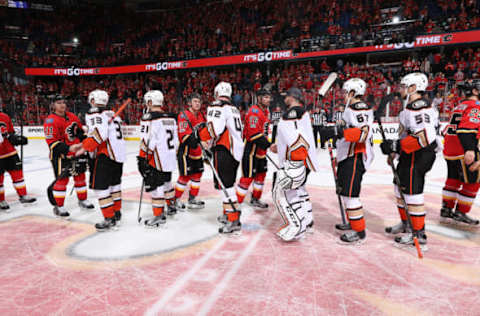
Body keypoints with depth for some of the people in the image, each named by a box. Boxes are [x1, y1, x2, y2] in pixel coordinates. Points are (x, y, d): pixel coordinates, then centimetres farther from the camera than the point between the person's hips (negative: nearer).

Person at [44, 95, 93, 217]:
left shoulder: (72, 116, 7)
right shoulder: (51, 120, -14)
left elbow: (81, 131, 18)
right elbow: (52, 142, -20)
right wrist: (68, 149, -29)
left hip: (76, 153, 7)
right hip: (60, 156, -7)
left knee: (80, 175, 14)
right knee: (62, 179, -6)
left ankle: (83, 200, 31)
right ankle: (58, 206, 8)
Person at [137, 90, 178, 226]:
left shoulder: (149, 117, -13)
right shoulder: (171, 118, 10)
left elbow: (147, 142, -18)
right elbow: (175, 140, 15)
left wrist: (142, 159, -11)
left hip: (156, 159, -8)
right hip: (170, 159, 8)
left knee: (156, 186, -2)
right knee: (166, 181, 24)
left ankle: (159, 215, 1)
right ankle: (171, 206, 37)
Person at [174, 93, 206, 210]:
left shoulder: (201, 115, 12)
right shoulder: (184, 116, -15)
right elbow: (184, 135, -23)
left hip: (197, 151, 9)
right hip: (185, 151, -8)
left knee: (197, 174, 12)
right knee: (185, 176, -6)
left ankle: (192, 199, 25)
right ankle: (176, 199, 11)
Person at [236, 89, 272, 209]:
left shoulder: (266, 111, 14)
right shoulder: (254, 111, -18)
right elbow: (254, 134, -27)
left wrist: (266, 145, 21)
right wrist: (269, 145, -28)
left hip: (261, 149, 10)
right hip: (250, 149, -10)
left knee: (261, 174, 18)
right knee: (248, 177, -9)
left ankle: (255, 199, 34)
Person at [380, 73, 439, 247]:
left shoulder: (418, 107, -21)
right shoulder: (412, 106, 14)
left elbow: (425, 138, -30)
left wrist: (396, 146, -27)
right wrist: (394, 151, 23)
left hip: (416, 159, -11)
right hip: (409, 156, 11)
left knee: (412, 194, -4)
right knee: (402, 190, 21)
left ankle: (418, 234, 8)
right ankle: (406, 224, 37)